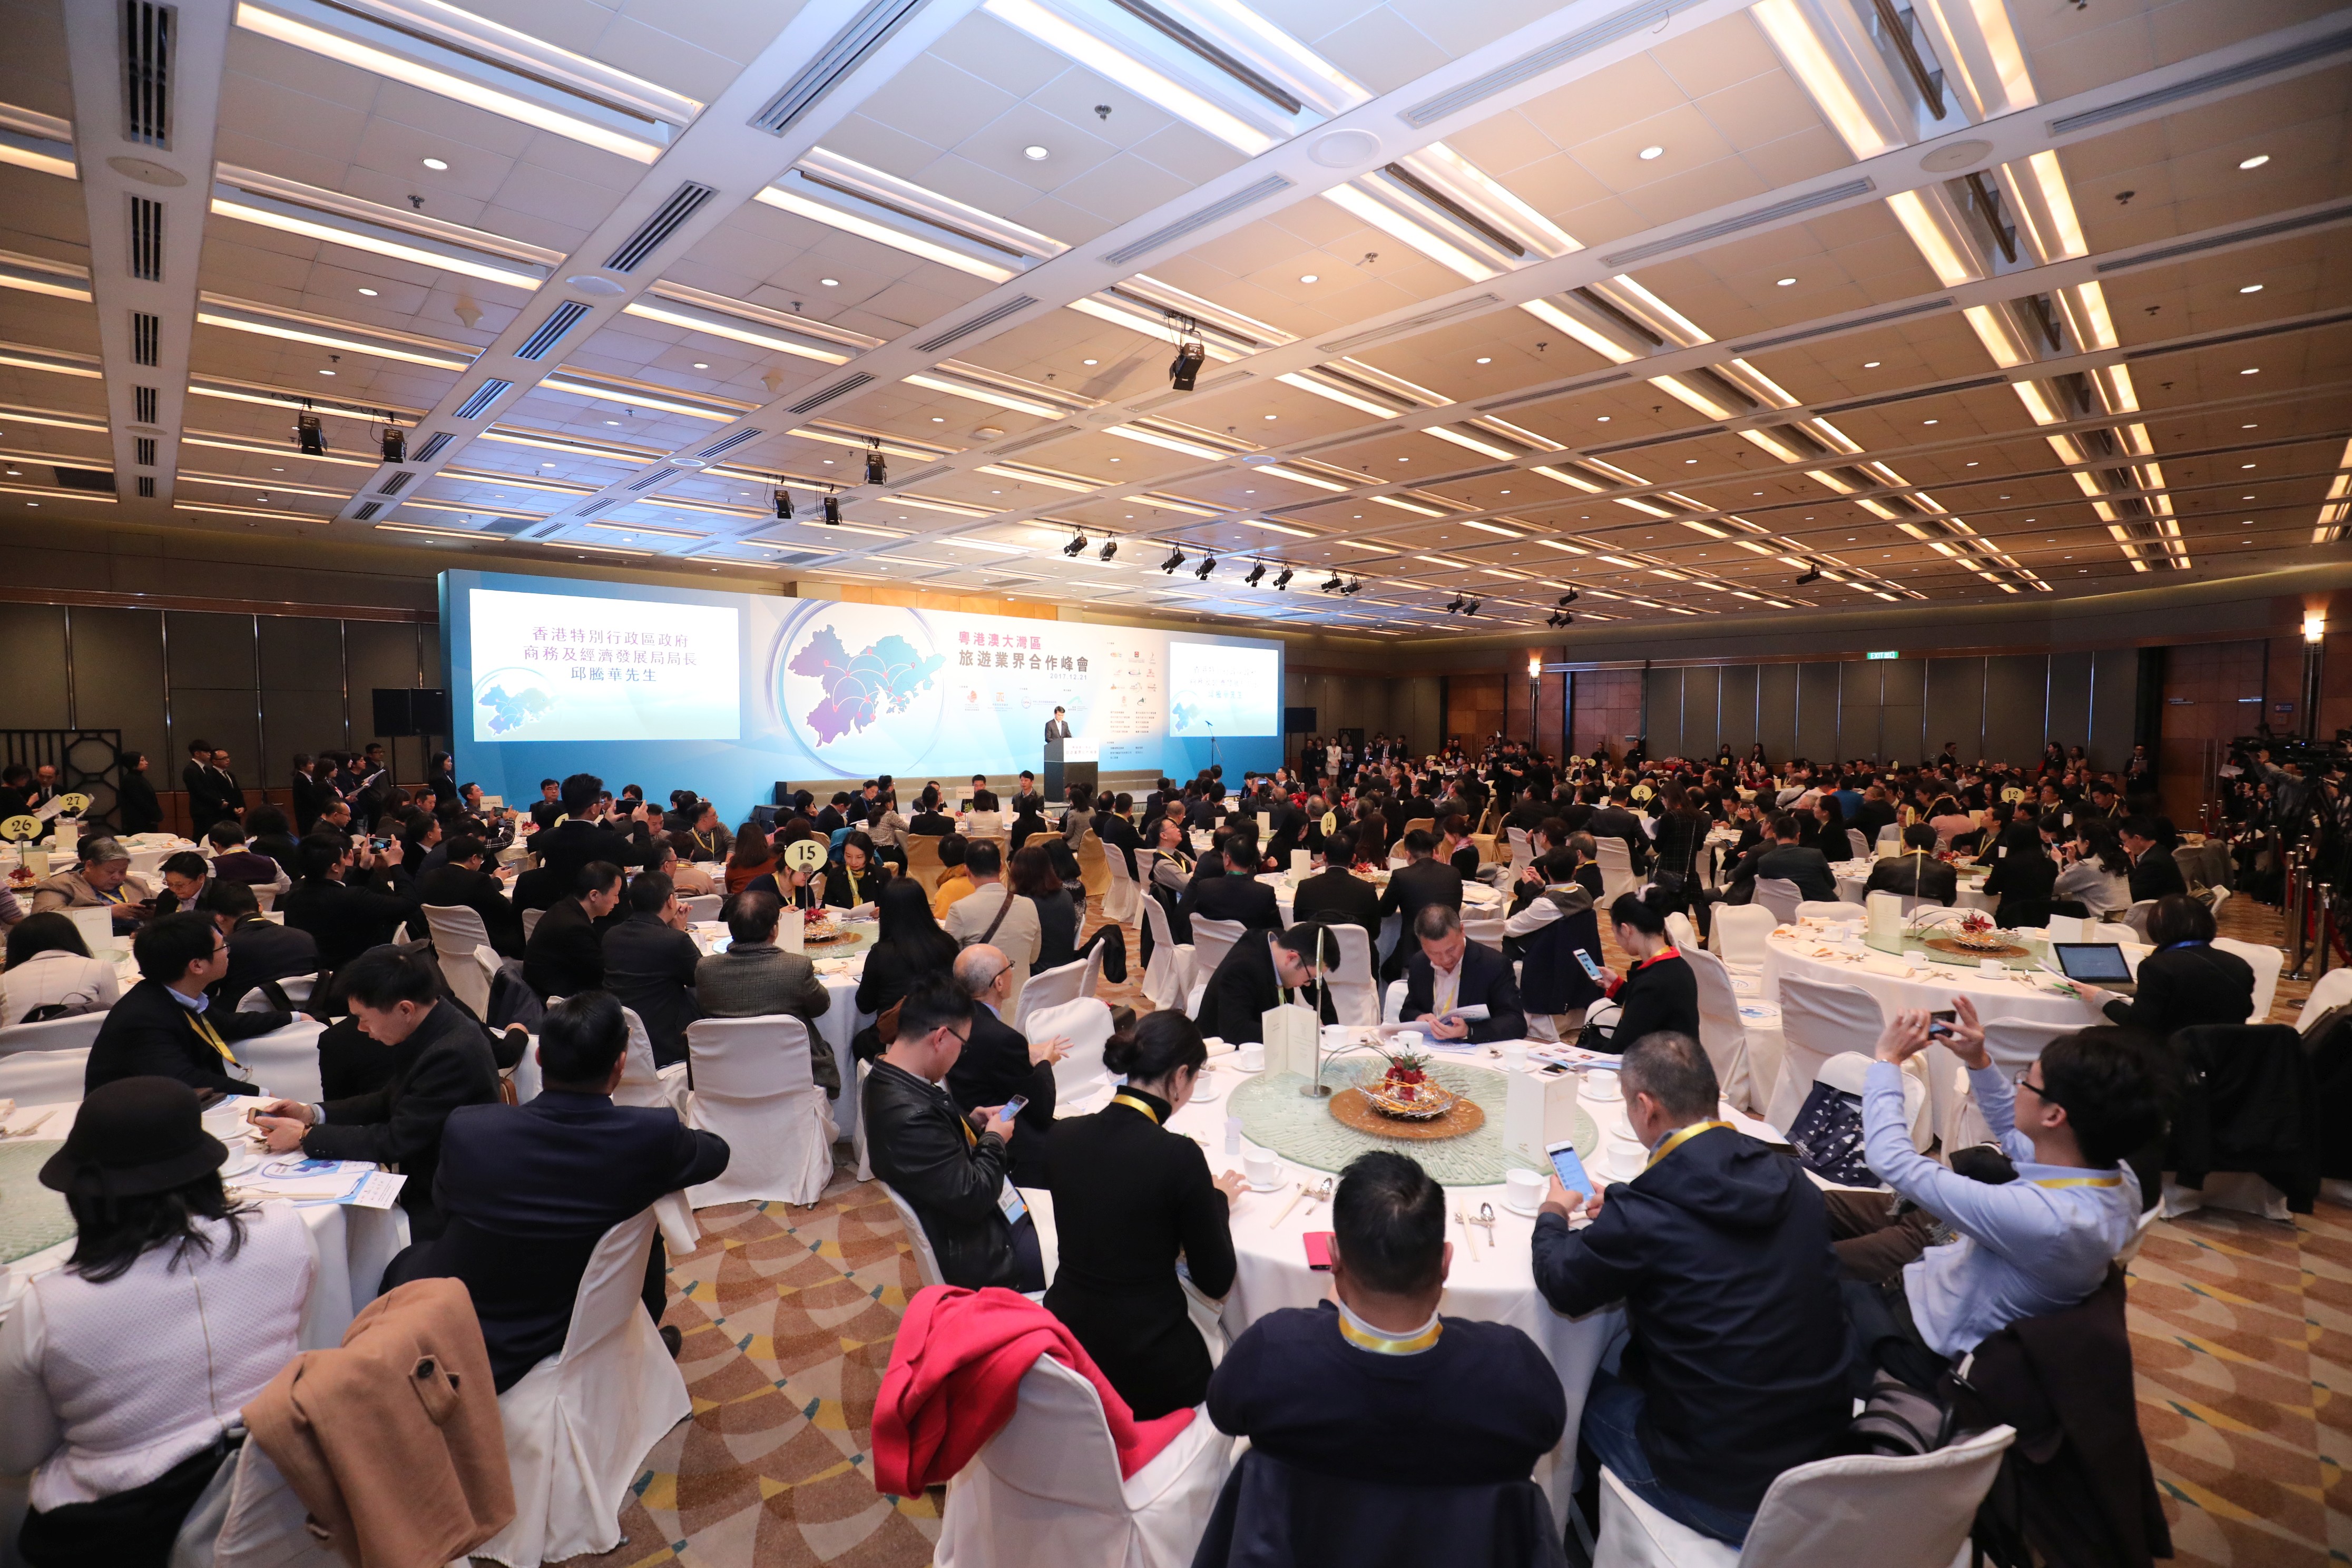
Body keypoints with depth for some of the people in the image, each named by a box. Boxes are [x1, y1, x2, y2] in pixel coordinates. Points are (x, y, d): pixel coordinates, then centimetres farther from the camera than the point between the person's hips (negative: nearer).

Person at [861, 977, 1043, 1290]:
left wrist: (972, 1122, 0)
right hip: (975, 1254, -9)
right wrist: (994, 1141, -12)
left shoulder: (887, 1078, -5)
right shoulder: (909, 1117, -34)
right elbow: (972, 1198, -27)